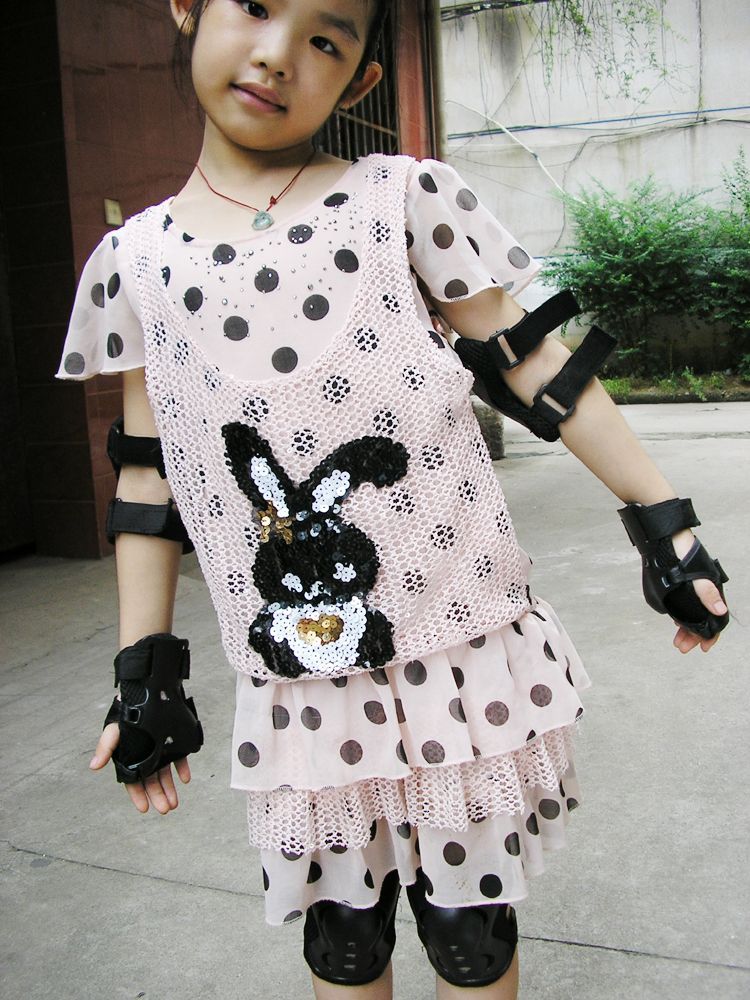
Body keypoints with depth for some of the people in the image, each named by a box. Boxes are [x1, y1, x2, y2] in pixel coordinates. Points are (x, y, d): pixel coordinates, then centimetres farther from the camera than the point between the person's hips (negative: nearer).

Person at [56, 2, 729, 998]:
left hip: (466, 661, -1)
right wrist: (142, 670, 9)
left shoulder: (406, 198, -2)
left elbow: (536, 364, 0)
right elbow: (149, 476, 8)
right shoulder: (135, 263, 4)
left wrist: (665, 522, -1)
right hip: (302, 689, 2)